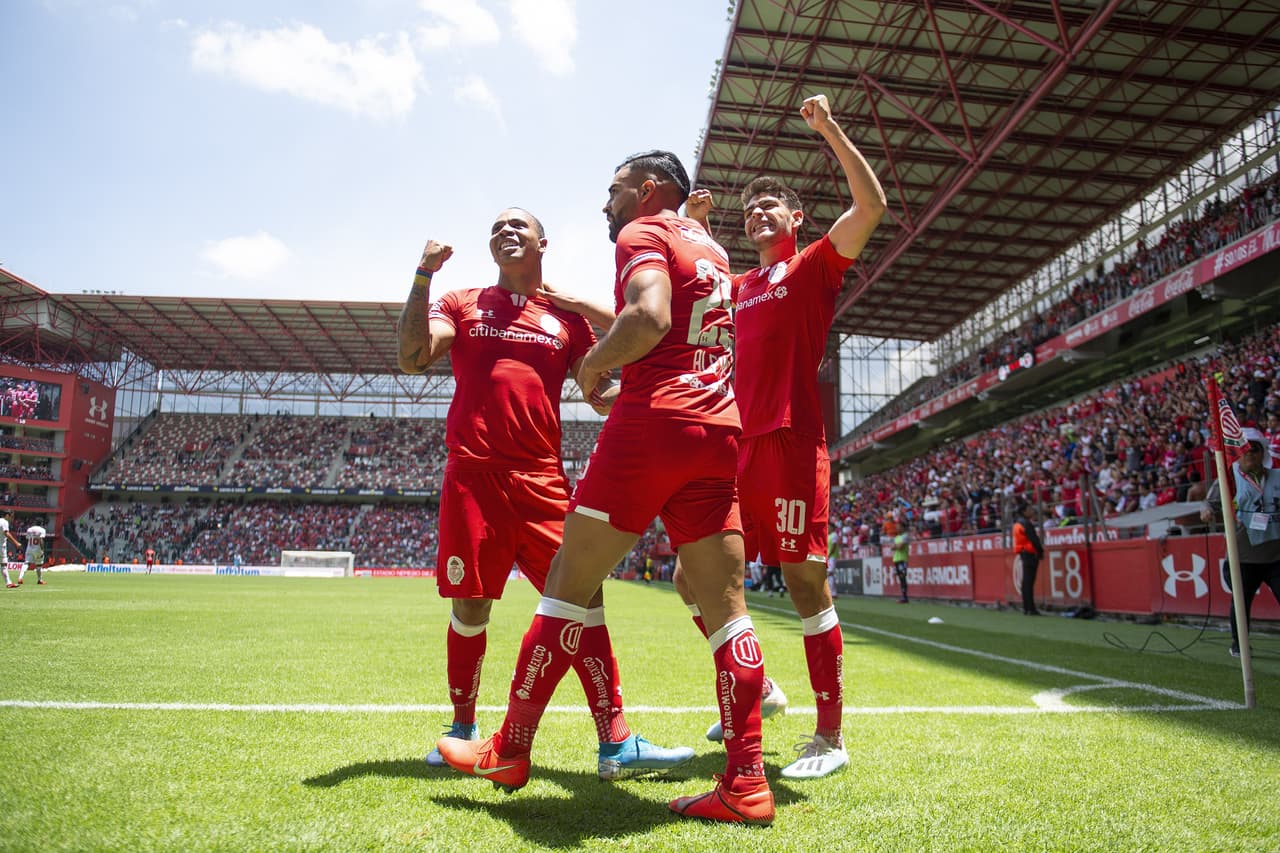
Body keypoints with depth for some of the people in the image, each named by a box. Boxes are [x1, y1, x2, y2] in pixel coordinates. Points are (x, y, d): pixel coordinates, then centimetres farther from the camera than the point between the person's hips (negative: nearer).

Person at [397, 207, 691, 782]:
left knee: (583, 595, -7)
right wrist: (423, 277, -7)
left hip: (542, 480, 1)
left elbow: (602, 395, 12)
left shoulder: (567, 317, 15)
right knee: (470, 606, 6)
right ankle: (463, 730, 27)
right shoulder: (462, 304, 14)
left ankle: (616, 745, -2)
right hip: (473, 476, 0)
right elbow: (411, 358, -2)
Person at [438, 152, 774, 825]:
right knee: (724, 606, 3)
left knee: (569, 584, 2)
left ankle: (509, 752, 13)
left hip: (651, 422, -8)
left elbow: (648, 319, -19)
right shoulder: (710, 248, 26)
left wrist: (594, 365, -2)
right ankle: (746, 784, 4)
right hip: (720, 432, 8)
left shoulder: (642, 232, 1)